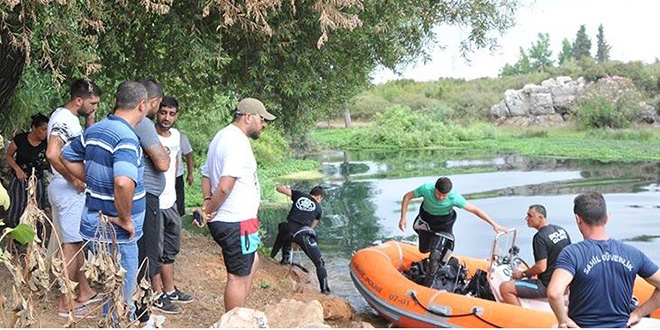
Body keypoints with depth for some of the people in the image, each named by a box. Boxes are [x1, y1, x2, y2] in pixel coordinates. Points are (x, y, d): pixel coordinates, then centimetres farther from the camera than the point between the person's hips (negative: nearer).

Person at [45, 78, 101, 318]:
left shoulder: (69, 118, 12)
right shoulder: (64, 119, -18)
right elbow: (52, 155, -31)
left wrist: (90, 119, 8)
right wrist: (74, 180, -20)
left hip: (73, 190, 10)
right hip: (68, 190, -10)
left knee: (77, 242, 17)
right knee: (71, 245, -4)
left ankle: (85, 291, 29)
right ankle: (65, 304, 4)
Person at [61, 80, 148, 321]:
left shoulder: (94, 130, 4)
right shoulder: (126, 138, -24)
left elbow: (67, 158, 19)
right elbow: (124, 182, -40)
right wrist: (126, 219, -25)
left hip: (94, 222, 9)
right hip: (116, 231, -9)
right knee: (120, 294, 7)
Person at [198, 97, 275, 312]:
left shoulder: (222, 136, 14)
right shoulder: (237, 143, -20)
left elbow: (206, 175, 17)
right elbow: (225, 187, -28)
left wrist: (207, 203, 4)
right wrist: (210, 211, -13)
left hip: (224, 221, 11)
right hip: (237, 222, -11)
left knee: (252, 262, 24)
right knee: (238, 276, 0)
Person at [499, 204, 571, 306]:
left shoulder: (540, 237, -19)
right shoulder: (561, 230, 7)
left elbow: (541, 268, -23)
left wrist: (522, 274, -7)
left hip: (548, 286, -9)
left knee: (505, 288, -12)